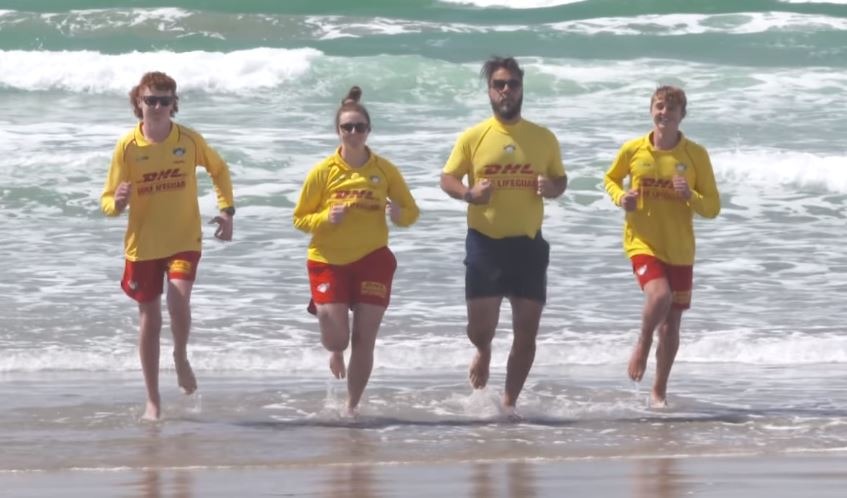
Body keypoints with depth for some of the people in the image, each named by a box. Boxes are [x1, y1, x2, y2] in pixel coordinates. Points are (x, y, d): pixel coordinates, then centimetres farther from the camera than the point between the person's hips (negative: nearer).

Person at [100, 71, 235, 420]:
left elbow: (219, 170, 14)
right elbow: (108, 201, -4)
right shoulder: (128, 146, -7)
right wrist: (117, 202, -28)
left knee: (179, 300, -25)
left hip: (184, 240, -1)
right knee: (150, 320, 7)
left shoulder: (189, 140, -5)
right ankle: (153, 401, 20)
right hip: (142, 244, 1)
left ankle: (181, 356, 7)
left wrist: (227, 210, 3)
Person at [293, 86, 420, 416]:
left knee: (364, 340, -1)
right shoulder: (323, 172, -4)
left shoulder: (384, 170, -1)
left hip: (372, 260, 1)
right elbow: (300, 218, 1)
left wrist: (398, 214, -17)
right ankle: (336, 352, 32)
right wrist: (326, 218, -18)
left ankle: (352, 407, 14)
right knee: (336, 338, -8)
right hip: (329, 261, -1)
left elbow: (412, 212, 6)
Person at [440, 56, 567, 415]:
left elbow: (560, 179, 13)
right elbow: (447, 179, 2)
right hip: (485, 242, -2)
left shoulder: (544, 138, 5)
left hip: (529, 244, 2)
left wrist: (552, 188, -11)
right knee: (480, 326, -2)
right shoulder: (472, 137, -1)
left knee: (526, 329, 2)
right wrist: (469, 193, -20)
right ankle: (483, 353, 35)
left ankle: (510, 402, 15)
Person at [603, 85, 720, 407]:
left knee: (671, 323, 9)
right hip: (643, 243, -2)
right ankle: (642, 345, 3)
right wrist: (620, 197, -7)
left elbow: (712, 208, -1)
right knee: (659, 296, -28)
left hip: (680, 250, 2)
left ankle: (659, 391, 26)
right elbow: (610, 179, 15)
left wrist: (690, 196, -21)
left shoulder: (696, 155, -4)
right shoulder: (633, 150, -4)